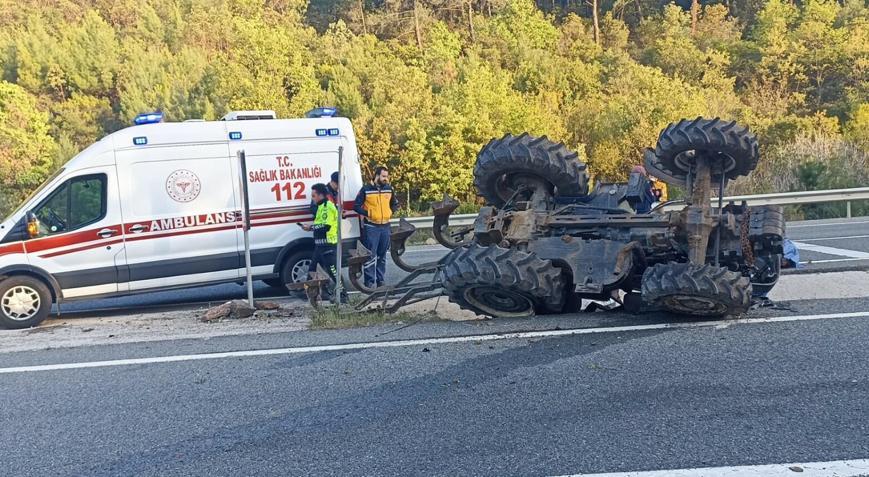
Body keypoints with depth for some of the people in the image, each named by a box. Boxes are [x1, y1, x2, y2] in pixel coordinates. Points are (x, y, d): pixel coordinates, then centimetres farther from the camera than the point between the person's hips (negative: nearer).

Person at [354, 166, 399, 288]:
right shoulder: (366, 189, -5)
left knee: (382, 255, 11)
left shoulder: (389, 189, 8)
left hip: (385, 226, 5)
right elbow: (357, 206, -3)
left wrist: (391, 212, 7)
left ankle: (380, 280, 19)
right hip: (371, 226, -5)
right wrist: (367, 213, -12)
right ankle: (370, 281, -2)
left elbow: (395, 203, 22)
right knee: (371, 255, -6)